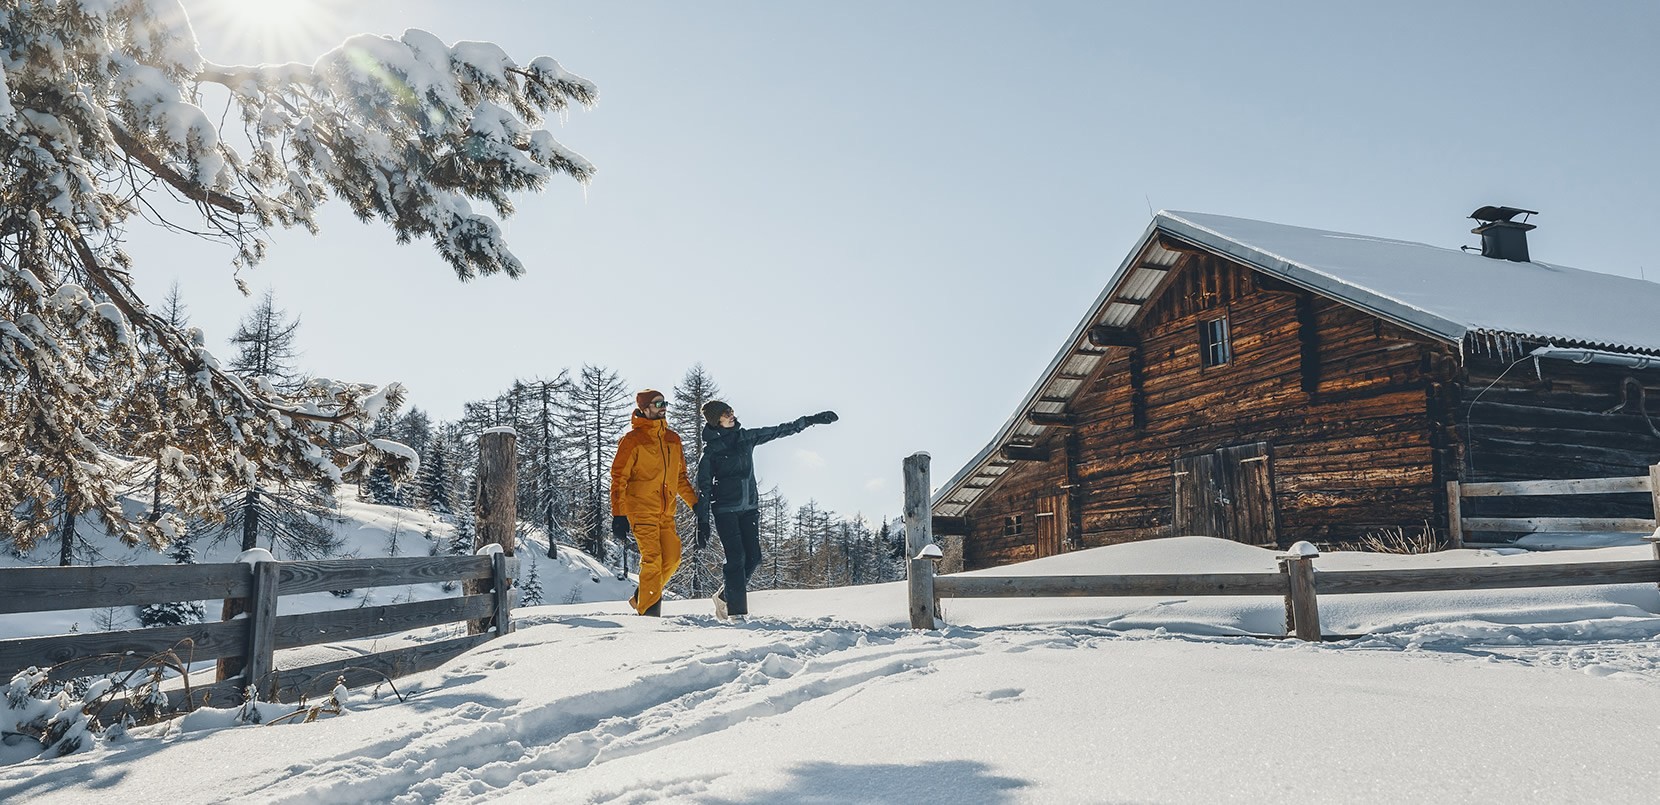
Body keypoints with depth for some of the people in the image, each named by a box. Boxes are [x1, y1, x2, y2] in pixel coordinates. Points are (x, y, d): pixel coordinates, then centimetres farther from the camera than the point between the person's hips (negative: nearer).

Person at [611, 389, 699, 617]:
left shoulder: (673, 439, 13)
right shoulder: (633, 440, -5)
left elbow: (680, 477, 22)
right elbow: (618, 479, -7)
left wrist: (696, 503, 15)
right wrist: (618, 516, -12)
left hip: (666, 512, 6)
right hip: (641, 510, -6)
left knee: (672, 559, 1)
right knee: (652, 559, -12)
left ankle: (642, 596, 21)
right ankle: (648, 611, -2)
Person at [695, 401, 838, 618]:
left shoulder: (746, 437, 7)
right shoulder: (711, 449, -6)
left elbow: (780, 431, 13)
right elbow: (704, 487, -5)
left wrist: (811, 420, 12)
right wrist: (702, 522, -10)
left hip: (749, 507, 5)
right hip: (725, 509, -5)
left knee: (753, 557, -1)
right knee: (736, 559, -12)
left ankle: (725, 596, 19)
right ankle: (737, 611, -8)